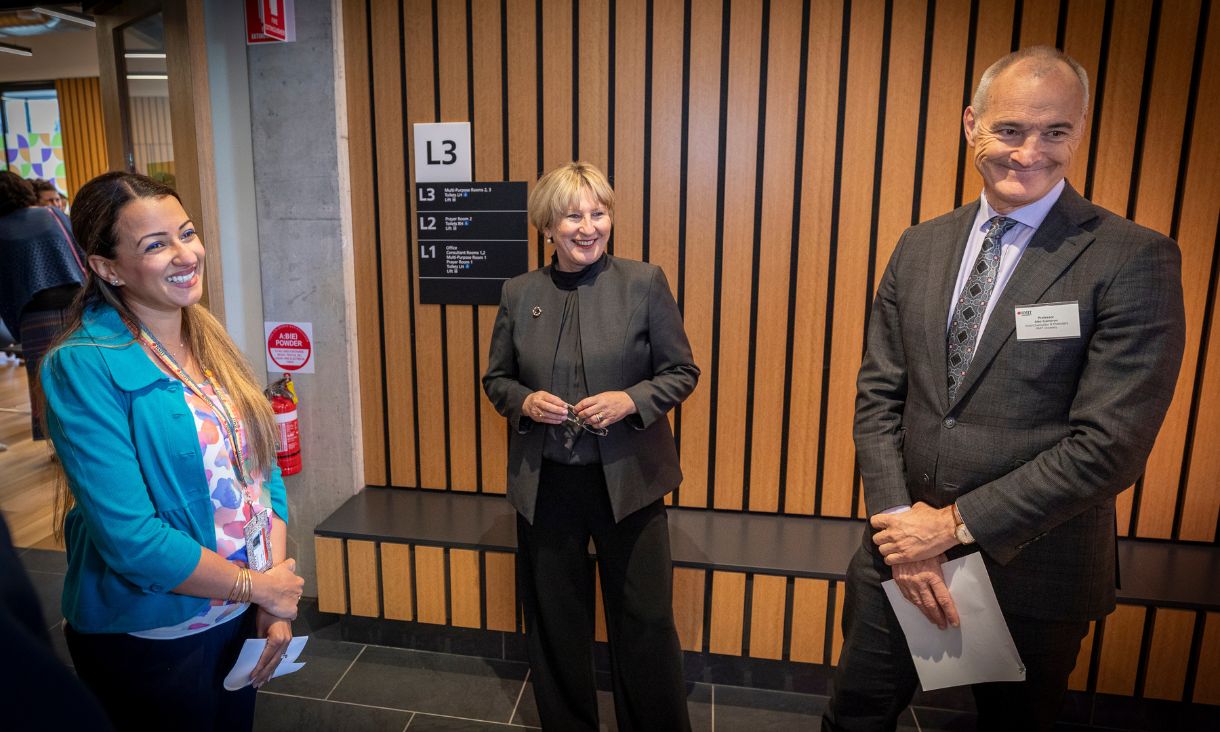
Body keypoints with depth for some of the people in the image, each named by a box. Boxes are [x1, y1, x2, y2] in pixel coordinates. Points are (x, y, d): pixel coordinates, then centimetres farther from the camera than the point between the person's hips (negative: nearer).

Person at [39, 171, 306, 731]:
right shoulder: (85, 366, -19)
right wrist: (258, 586, -14)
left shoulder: (209, 340, 0)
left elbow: (262, 472, 1)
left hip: (241, 618, 6)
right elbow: (130, 538, -23)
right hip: (148, 638, -5)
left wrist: (276, 605, -6)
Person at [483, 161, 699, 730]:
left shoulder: (644, 283, -5)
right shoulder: (519, 294, 2)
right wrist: (523, 401, -11)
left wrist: (631, 400, -18)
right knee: (554, 621, 17)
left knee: (645, 620, 9)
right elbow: (495, 378, 10)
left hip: (628, 481, -2)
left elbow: (682, 371, -1)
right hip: (545, 485, 3)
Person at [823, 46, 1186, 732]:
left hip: (1032, 571, -3)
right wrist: (900, 521, -11)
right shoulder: (920, 246, 2)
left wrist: (958, 523, -17)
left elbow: (1110, 443, -18)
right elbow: (878, 394, 0)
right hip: (903, 553, 3)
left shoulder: (1135, 260, -12)